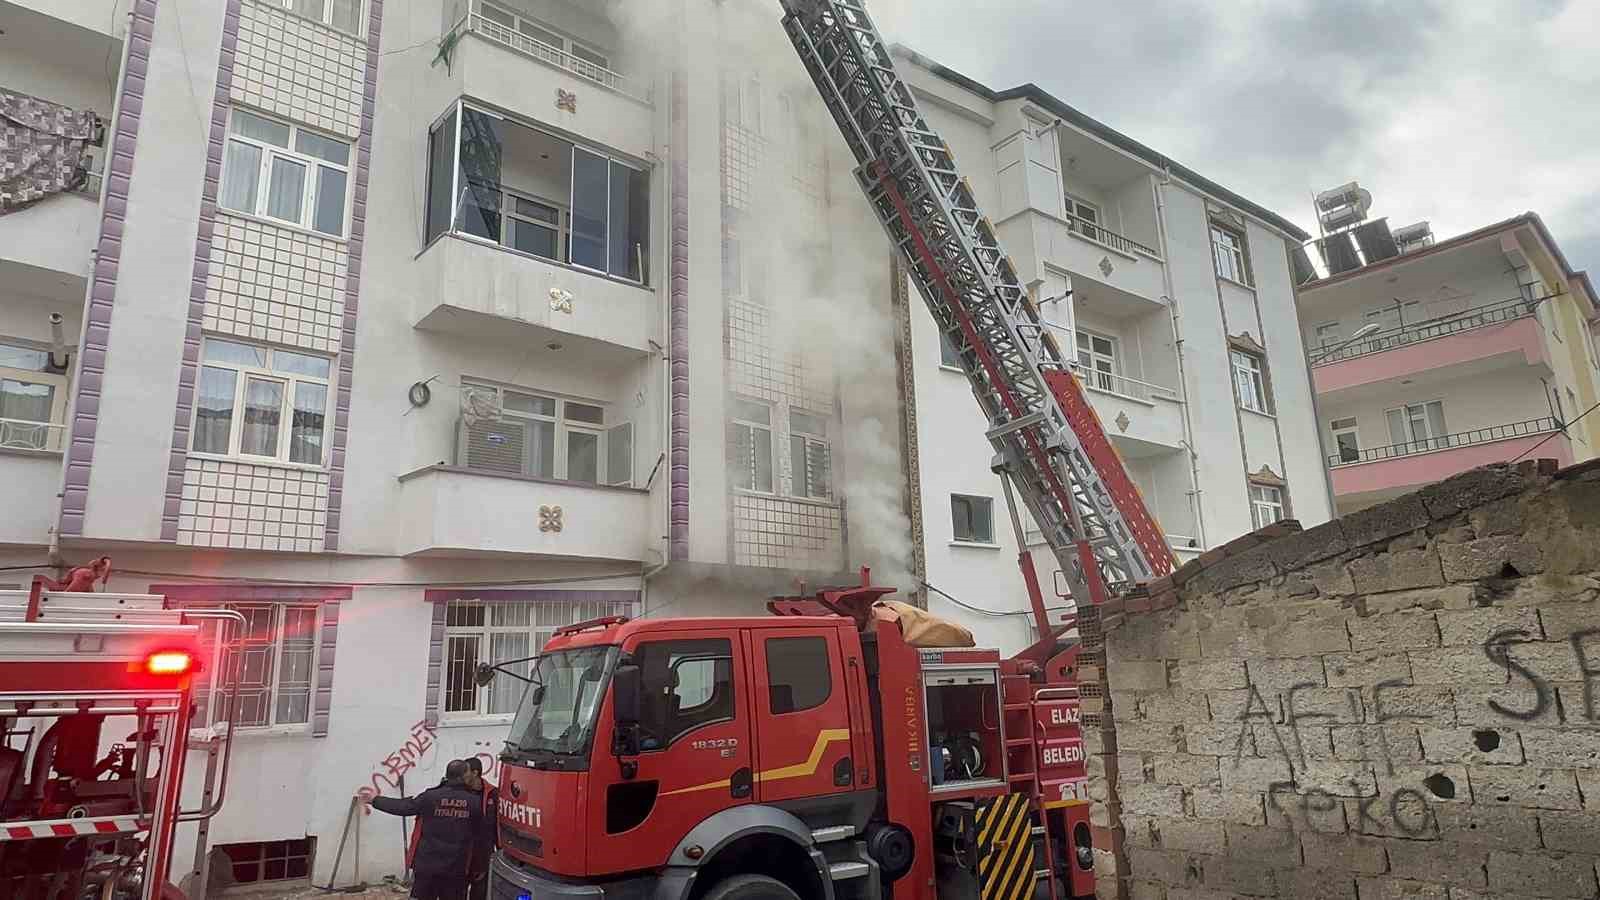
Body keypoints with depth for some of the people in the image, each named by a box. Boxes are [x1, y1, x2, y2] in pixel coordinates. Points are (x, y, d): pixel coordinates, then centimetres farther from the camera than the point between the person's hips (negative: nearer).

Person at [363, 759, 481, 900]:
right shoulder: (476, 801, -7)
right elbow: (479, 831, 2)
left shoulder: (431, 796, -7)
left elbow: (401, 806, 3)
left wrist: (374, 800, 16)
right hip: (456, 868, 0)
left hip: (427, 864, 0)